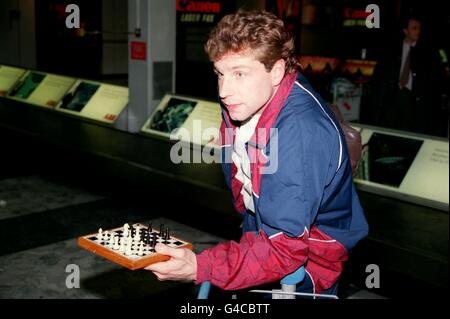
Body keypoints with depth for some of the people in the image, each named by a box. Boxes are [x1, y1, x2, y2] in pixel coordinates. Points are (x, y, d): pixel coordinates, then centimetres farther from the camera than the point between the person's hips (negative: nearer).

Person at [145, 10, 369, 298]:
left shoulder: (300, 132, -33)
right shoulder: (245, 99, -9)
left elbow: (283, 249, -33)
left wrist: (200, 268, -42)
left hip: (305, 258, -7)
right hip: (263, 234, 7)